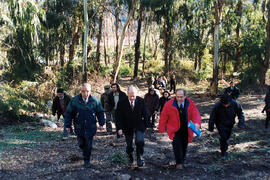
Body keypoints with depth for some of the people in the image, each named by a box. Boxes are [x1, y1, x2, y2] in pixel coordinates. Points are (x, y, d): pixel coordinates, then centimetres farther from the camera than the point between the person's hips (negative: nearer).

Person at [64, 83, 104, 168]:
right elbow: (69, 113, -2)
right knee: (81, 143, 13)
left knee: (88, 144, 3)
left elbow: (100, 112, 4)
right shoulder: (75, 100, -9)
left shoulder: (95, 100, -7)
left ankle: (87, 160, 22)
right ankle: (85, 152, 45)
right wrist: (68, 125, -1)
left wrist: (101, 124, 1)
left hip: (90, 127, 0)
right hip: (79, 127, 1)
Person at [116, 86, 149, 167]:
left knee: (140, 142, -16)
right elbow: (119, 116, -9)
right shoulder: (122, 103, -14)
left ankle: (139, 158, 5)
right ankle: (130, 156, 41)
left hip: (139, 126, 0)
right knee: (129, 145, 11)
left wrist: (146, 124, 1)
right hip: (127, 127, 0)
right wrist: (120, 128, -15)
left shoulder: (141, 101, -10)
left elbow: (145, 114, 1)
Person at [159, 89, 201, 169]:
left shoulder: (191, 104, -6)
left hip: (186, 129, 3)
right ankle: (179, 163, -1)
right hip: (175, 129, -2)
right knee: (177, 144, -15)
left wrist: (197, 123, -35)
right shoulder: (169, 104, -11)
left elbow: (196, 114, -14)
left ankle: (182, 161, 32)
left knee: (184, 145, 12)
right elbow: (163, 117, -4)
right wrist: (162, 129, -3)